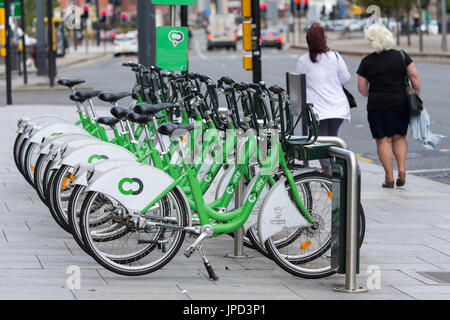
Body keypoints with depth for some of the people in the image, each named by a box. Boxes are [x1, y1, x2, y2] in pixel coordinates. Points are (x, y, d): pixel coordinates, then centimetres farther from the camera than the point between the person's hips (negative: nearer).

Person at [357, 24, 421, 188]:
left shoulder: (367, 61, -3)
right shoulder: (401, 56, 0)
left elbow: (362, 88, 2)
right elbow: (414, 76, -4)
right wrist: (417, 95, 6)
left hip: (377, 105, -2)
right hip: (401, 103, 2)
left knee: (383, 140, 4)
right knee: (399, 137, 15)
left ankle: (389, 177, 1)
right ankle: (402, 169, -1)